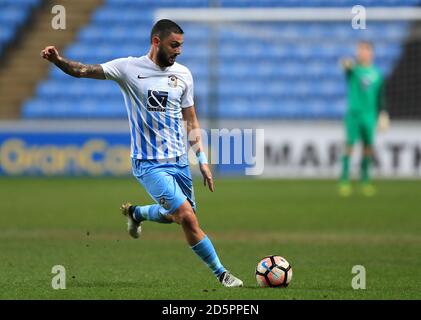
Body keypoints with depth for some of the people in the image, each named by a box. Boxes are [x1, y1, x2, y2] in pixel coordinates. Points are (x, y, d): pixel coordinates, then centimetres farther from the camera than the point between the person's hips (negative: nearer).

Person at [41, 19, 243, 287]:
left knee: (175, 215, 15)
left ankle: (135, 213, 43)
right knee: (188, 217, -16)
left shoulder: (183, 74, 5)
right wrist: (58, 60, -30)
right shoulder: (129, 68, -7)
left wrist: (202, 159, 8)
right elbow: (82, 71, -11)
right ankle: (221, 273, -4)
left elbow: (191, 120, 13)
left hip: (179, 160, 6)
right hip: (149, 163, -5)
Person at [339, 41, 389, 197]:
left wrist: (382, 114, 7)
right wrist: (347, 64, -49)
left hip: (369, 114, 3)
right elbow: (347, 66, -26)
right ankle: (344, 180, -7)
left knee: (368, 146, 5)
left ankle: (365, 181, 16)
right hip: (353, 113, -3)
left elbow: (380, 96, 14)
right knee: (350, 144, -10)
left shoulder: (376, 74, 8)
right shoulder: (353, 69, -1)